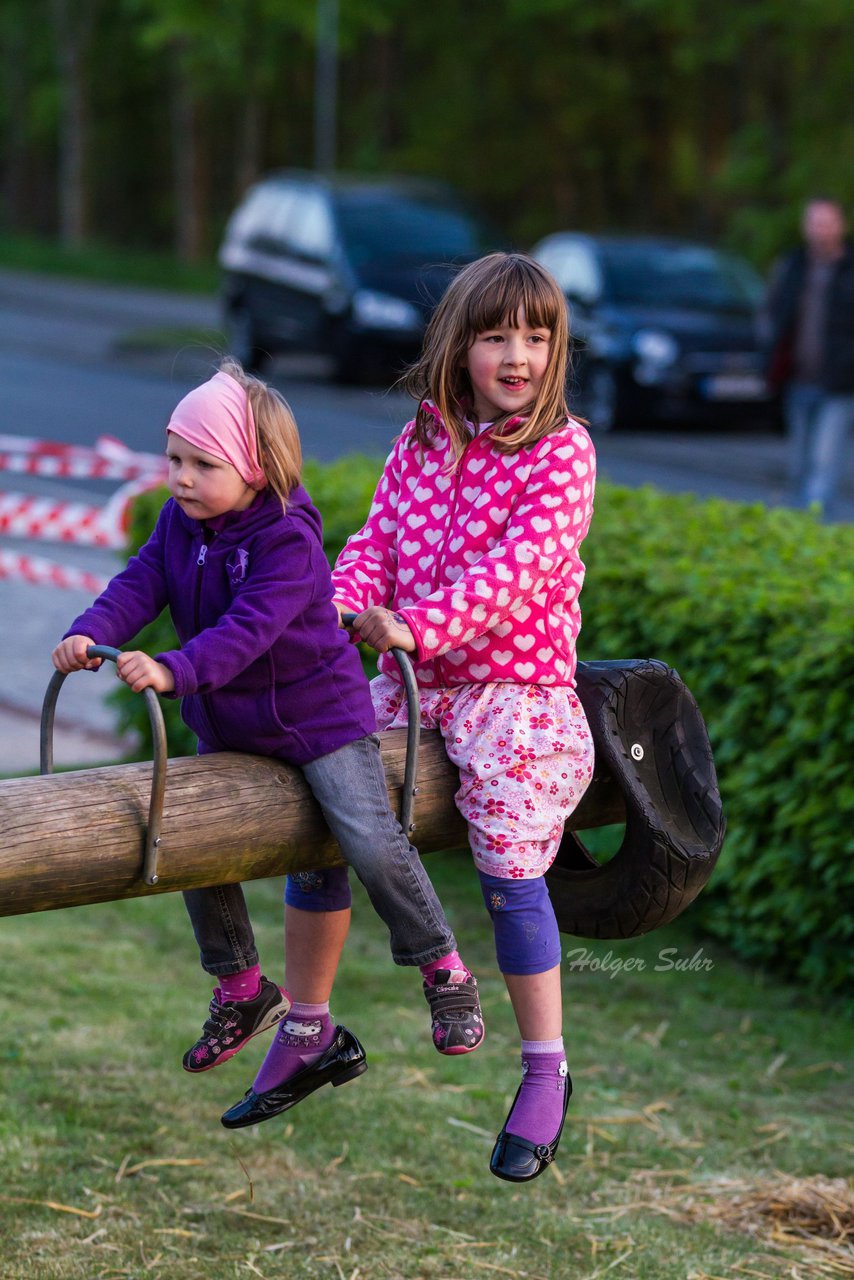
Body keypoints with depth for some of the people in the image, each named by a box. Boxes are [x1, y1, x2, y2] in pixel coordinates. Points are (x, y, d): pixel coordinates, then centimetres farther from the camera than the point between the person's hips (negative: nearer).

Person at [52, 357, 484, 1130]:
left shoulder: (288, 540, -24)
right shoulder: (179, 523, -2)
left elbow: (249, 628, -36)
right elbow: (140, 586, -13)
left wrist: (175, 672, -50)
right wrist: (91, 633, -34)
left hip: (316, 713, -7)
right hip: (227, 724, 7)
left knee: (369, 842, -17)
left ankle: (443, 971, 4)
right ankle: (242, 991, 27)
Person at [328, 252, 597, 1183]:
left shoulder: (561, 452, -9)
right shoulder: (422, 439, 8)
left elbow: (514, 570, -19)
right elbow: (379, 537, 6)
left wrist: (419, 625, -30)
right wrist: (344, 606, -16)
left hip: (516, 688, -6)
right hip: (409, 683, 6)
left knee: (508, 873, -16)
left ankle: (545, 1071, 0)